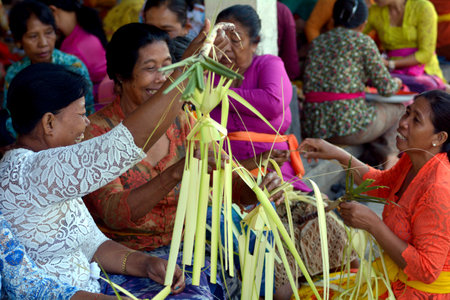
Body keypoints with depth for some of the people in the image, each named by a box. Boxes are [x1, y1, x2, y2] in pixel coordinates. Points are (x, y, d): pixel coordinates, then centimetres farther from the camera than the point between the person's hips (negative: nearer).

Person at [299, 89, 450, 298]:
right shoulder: (412, 161, -3)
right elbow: (381, 183, 20)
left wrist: (372, 224, -27)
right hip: (396, 278, 9)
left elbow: (427, 271, -28)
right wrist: (339, 155, 8)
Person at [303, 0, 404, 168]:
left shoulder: (316, 42, 14)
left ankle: (384, 160, 29)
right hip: (349, 125, -6)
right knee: (398, 108, 23)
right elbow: (385, 88, -2)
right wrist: (396, 83, 24)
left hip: (311, 129, 6)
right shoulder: (363, 42, -2)